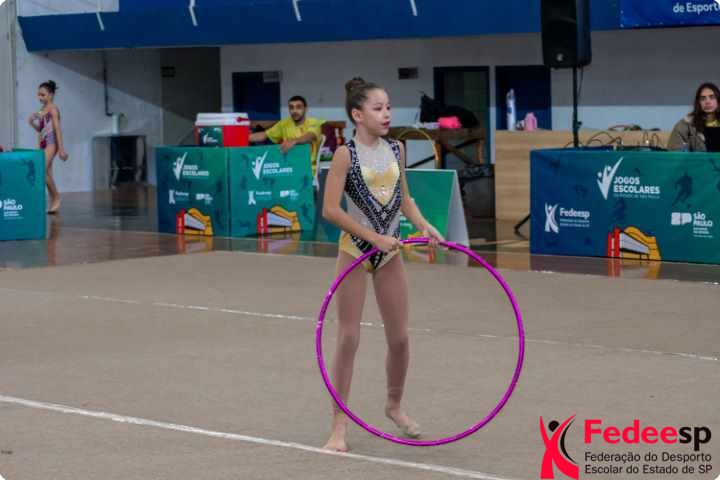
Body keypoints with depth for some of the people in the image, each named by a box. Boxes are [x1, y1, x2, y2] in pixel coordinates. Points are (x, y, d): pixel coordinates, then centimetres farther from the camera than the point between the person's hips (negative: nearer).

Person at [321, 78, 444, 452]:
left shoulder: (396, 150, 4)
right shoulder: (346, 154, -12)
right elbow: (331, 209, -16)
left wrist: (424, 225, -3)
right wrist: (373, 237, -19)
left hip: (390, 252, 5)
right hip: (355, 250, -5)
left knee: (399, 337, 10)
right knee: (349, 337, -2)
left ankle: (394, 406, 34)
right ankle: (340, 425, 6)